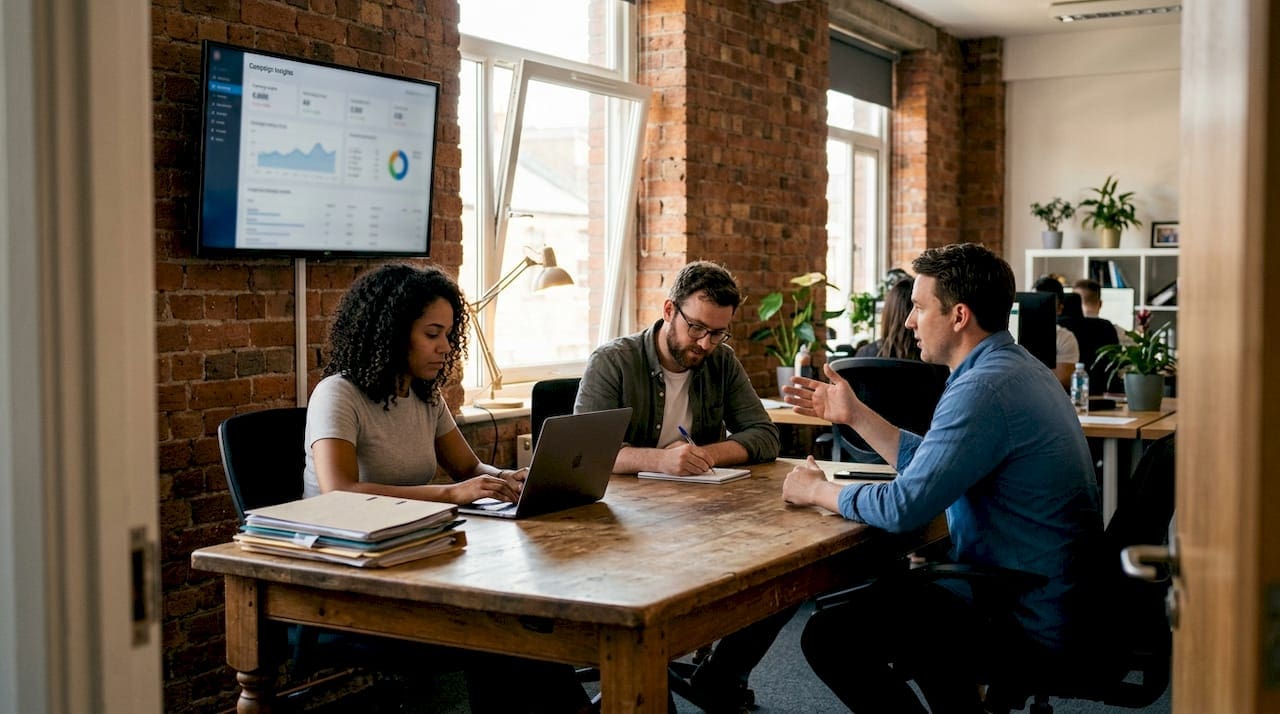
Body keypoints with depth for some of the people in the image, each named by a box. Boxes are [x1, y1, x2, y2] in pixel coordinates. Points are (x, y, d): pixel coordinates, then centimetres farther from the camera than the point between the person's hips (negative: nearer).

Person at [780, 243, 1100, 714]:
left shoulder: (985, 388, -24)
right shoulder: (1013, 366, 10)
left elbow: (903, 507, -26)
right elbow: (931, 467, 17)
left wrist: (815, 490, -9)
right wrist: (855, 415, 16)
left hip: (1028, 623, -10)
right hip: (1049, 597, 10)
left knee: (827, 636, -8)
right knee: (886, 592, 27)